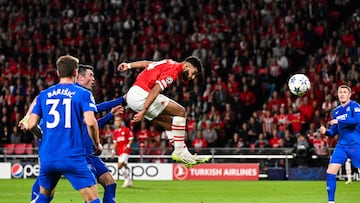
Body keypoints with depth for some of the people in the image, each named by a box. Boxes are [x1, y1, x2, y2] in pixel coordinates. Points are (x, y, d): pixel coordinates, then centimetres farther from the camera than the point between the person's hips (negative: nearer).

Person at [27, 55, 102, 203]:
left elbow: (31, 125, 7)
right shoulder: (83, 94, 0)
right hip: (73, 157, -4)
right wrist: (97, 145, 3)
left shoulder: (43, 95, 11)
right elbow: (90, 122, -13)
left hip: (47, 157, 4)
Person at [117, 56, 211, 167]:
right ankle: (179, 152, -7)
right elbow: (155, 90, -21)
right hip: (141, 94, -10)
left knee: (169, 123, 13)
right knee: (180, 111, -8)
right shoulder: (173, 71, -12)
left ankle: (185, 153, 11)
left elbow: (145, 63, 23)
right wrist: (143, 111, -25)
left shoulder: (171, 64, 17)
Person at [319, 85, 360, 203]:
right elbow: (334, 132, 18)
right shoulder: (336, 111, 14)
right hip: (341, 145, 6)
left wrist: (338, 121, -21)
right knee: (330, 172, -5)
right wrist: (325, 131, -4)